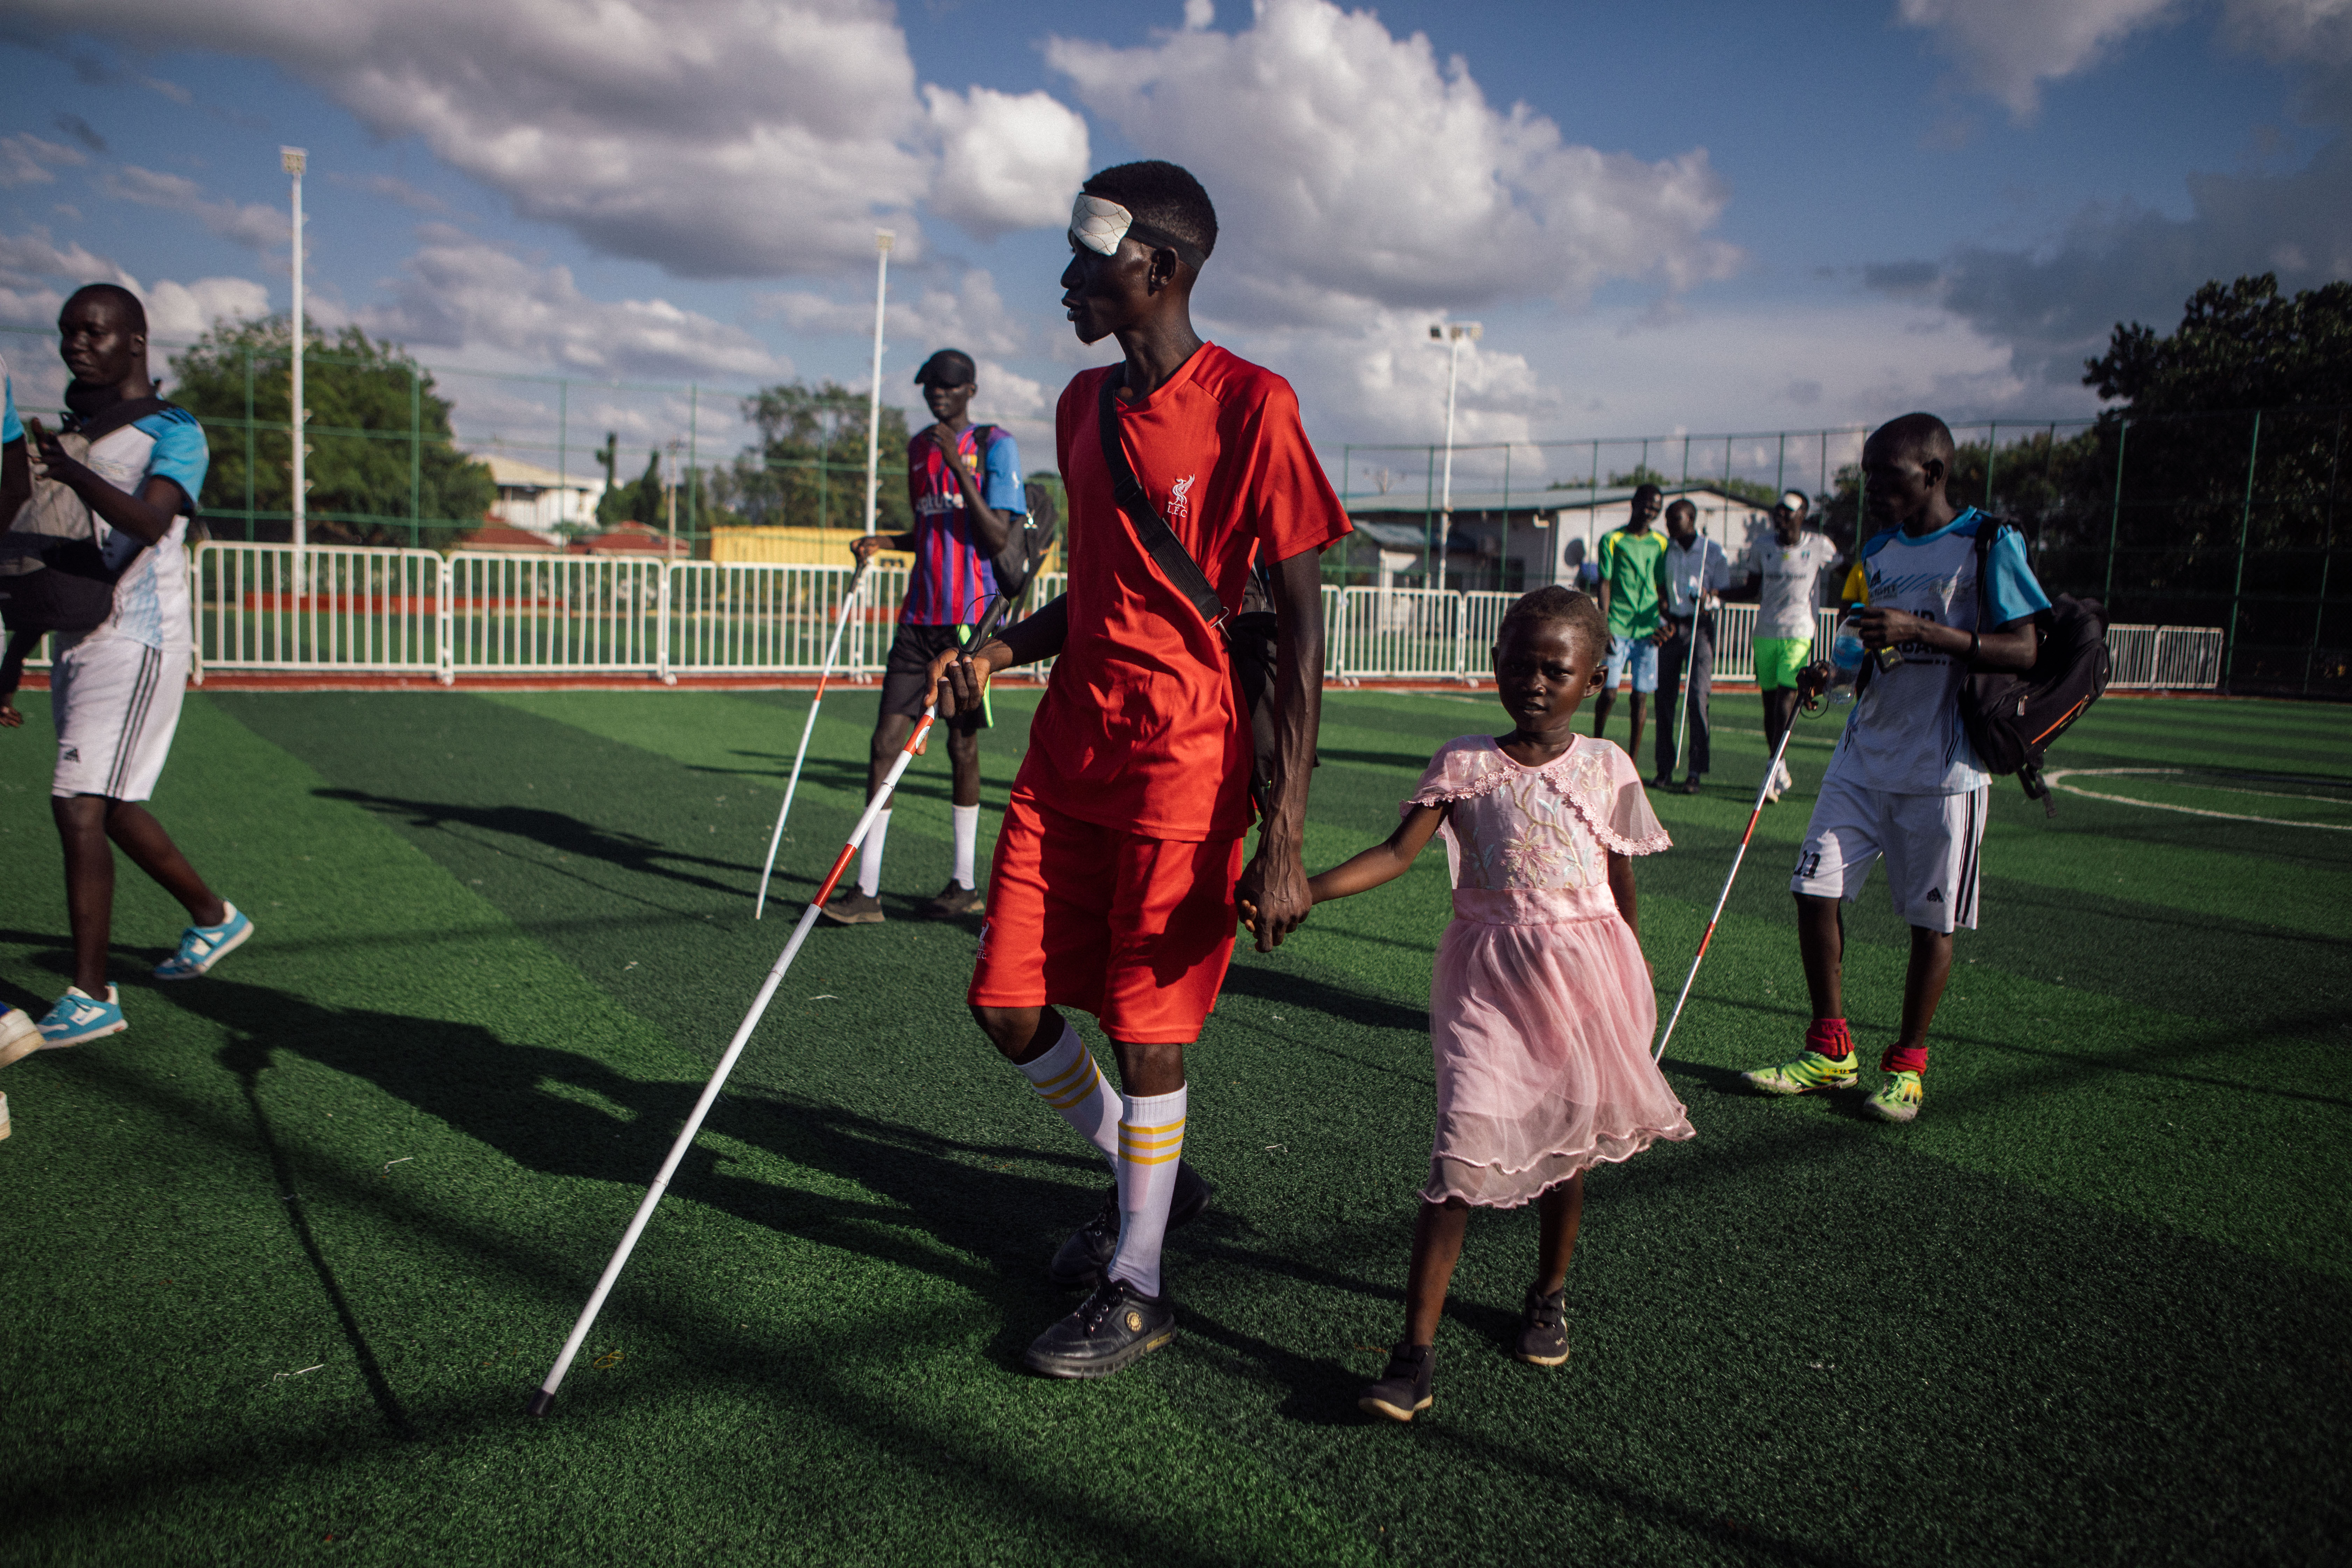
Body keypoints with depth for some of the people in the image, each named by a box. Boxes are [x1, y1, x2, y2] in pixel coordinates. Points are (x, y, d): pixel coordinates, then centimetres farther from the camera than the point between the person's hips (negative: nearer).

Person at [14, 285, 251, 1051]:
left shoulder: (175, 432, -6)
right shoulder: (73, 434, 18)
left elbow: (150, 523, -26)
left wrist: (74, 473, -42)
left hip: (135, 645, -8)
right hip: (78, 643, 8)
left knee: (80, 809, -14)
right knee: (114, 809, 15)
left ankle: (90, 995, -9)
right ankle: (213, 916, 33)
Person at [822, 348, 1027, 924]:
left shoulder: (995, 446, -3)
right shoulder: (918, 447, 17)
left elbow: (997, 537, -12)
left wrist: (960, 466, -18)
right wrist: (884, 542, 8)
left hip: (970, 618, -5)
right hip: (919, 616, 5)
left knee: (963, 745, 3)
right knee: (886, 741, -3)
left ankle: (965, 883, 17)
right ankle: (867, 889, 0)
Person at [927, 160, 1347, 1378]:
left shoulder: (1250, 406, -11)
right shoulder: (1083, 405, 12)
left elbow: (1299, 625, -13)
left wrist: (1282, 840, -17)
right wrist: (998, 651, 2)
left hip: (1183, 764, -7)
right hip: (1069, 750, 7)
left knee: (1147, 1031, 1)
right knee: (1007, 1004, 8)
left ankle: (1136, 1289, 23)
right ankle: (1148, 1177, 34)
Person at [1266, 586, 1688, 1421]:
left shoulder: (1607, 768, 1)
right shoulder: (1463, 764, -2)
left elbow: (1623, 890, 9)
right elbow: (1398, 852, -10)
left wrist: (1634, 994, 14)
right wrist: (1303, 889, -24)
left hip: (1583, 968, 2)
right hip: (1489, 974, -2)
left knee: (1569, 1140, 14)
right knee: (1465, 1146, -11)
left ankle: (1549, 1295, 40)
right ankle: (1416, 1350, -7)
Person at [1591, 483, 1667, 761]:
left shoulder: (1661, 544, 12)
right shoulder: (1612, 540, 3)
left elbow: (1662, 588, 15)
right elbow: (1605, 585, -1)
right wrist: (1604, 628, -9)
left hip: (1648, 631, 2)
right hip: (1617, 630, -2)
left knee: (1641, 697, 1)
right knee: (1608, 693, -6)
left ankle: (1632, 762, 7)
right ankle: (1596, 746, 17)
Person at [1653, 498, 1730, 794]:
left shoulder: (1713, 551, 2)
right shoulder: (1664, 549, 10)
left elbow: (1724, 592, 4)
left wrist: (1709, 598, -18)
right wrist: (1661, 622, -1)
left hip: (1700, 628, -3)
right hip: (1669, 627, 3)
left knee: (1697, 697, -11)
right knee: (1665, 698, 2)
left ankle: (1696, 773, -9)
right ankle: (1665, 769, 10)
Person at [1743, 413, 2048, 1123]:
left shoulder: (1988, 543, -7)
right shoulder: (1877, 549, 12)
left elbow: (2025, 649, -13)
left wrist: (1919, 631, -22)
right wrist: (1833, 669, 0)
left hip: (1944, 769, -5)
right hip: (1864, 756, 6)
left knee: (1931, 920, 3)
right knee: (1816, 889, -1)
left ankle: (1906, 1066, 20)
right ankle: (1831, 1051, 14)